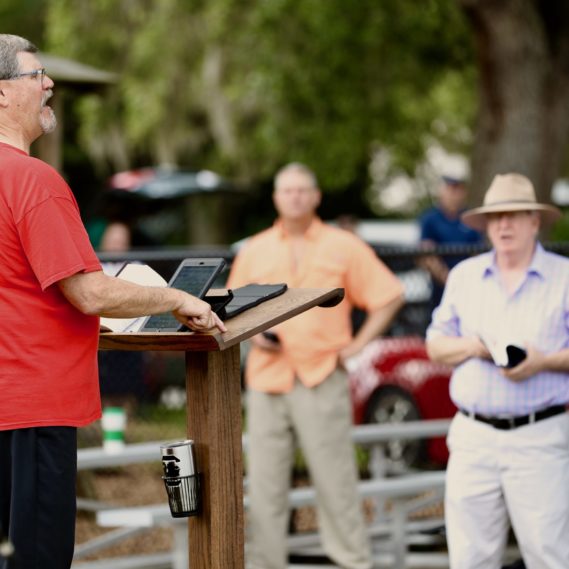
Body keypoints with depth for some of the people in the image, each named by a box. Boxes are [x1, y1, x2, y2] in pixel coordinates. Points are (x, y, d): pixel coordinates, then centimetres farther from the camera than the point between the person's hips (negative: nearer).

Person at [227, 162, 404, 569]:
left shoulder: (343, 247, 4)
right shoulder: (254, 251, 13)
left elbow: (390, 296, 5)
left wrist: (357, 345, -2)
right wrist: (253, 333, 1)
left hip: (323, 379, -3)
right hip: (267, 379, 3)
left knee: (336, 481, -4)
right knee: (265, 482, 3)